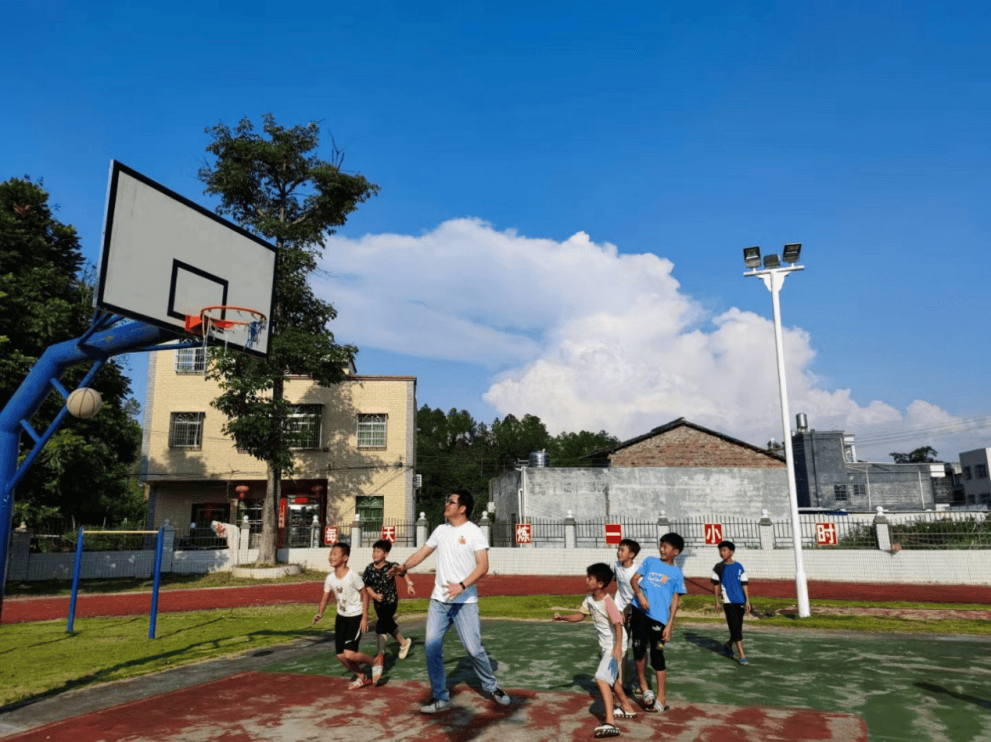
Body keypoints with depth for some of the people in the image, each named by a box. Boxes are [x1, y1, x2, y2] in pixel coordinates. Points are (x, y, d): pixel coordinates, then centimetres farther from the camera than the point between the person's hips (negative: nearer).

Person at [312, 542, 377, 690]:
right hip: (341, 617, 6)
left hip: (356, 617, -6)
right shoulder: (330, 578, -4)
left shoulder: (353, 576, -21)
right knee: (341, 655, 3)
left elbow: (365, 594, -13)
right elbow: (325, 598, 7)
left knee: (349, 654, -16)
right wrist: (319, 614, -10)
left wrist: (365, 618, -14)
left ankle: (373, 662, 12)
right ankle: (361, 677, 27)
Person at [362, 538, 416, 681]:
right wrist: (375, 595, -19)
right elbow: (367, 585, -3)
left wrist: (409, 584, -4)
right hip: (378, 603, 5)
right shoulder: (369, 569, -9)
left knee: (381, 627, -16)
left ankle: (380, 657, -13)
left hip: (391, 601, -5)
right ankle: (403, 642, 46)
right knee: (389, 625, 20)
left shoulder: (391, 566, -16)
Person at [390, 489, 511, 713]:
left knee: (474, 648, -3)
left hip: (465, 602, -5)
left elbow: (483, 566, -14)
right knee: (432, 646, 0)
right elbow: (422, 553, 14)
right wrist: (404, 567, -4)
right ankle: (440, 698, 15)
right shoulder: (441, 530, 9)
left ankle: (492, 687, 23)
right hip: (439, 599, 5)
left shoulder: (474, 532, -8)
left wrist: (462, 586, -26)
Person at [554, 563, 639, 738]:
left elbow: (618, 624, -33)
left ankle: (610, 723, -25)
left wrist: (618, 646, -44)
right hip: (604, 646, 10)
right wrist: (563, 617, -2)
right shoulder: (589, 599, -2)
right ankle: (627, 708, 49)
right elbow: (581, 615, 10)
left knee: (601, 679, -22)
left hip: (614, 646, -10)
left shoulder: (608, 603, -27)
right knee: (611, 679, 27)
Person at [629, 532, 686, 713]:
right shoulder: (650, 561, 9)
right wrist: (640, 595, -14)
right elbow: (634, 579, 6)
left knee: (657, 657, 1)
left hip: (659, 617, -2)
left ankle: (661, 699, 14)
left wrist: (669, 625, -6)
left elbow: (675, 600, 1)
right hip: (640, 612, 2)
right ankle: (644, 688, 20)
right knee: (638, 649, -2)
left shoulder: (676, 573, 4)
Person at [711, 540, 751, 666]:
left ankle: (728, 646, 36)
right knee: (735, 628, -8)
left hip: (740, 601, 3)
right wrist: (716, 601, 1)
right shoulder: (718, 568, 2)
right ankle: (742, 656, -7)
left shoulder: (739, 567, 5)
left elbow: (744, 584, 5)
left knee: (737, 627, 11)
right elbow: (716, 585, 5)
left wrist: (747, 600, 1)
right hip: (728, 601, -3)